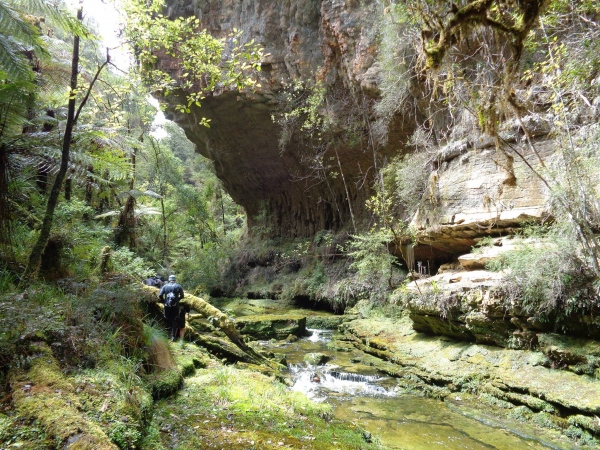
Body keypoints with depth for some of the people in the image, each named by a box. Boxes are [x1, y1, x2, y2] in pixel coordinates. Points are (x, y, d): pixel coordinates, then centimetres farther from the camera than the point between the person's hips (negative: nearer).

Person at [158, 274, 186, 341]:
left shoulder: (165, 286, 5)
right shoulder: (178, 286, 2)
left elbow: (160, 295, -5)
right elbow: (182, 296, -4)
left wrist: (163, 301, 9)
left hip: (167, 306, 1)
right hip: (175, 306, -1)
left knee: (167, 319, 16)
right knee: (175, 320, 6)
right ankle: (173, 335, -1)